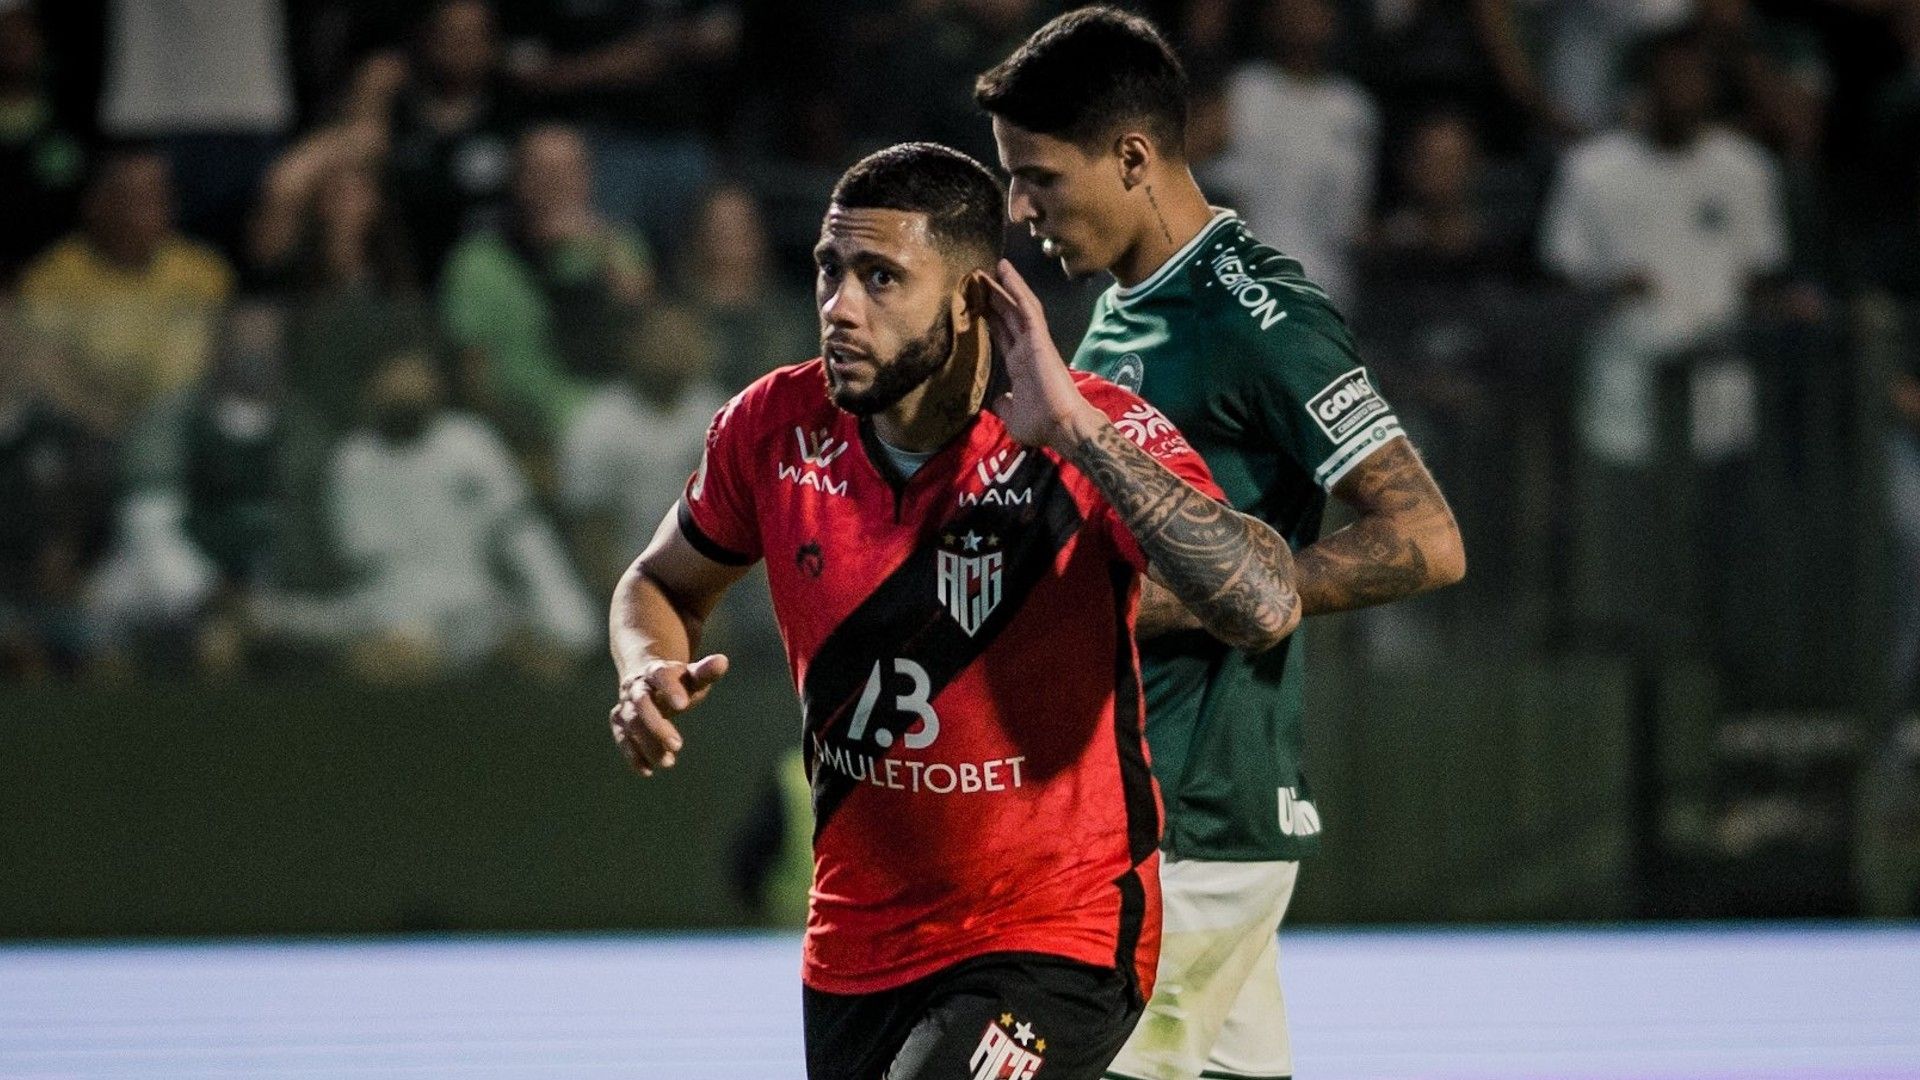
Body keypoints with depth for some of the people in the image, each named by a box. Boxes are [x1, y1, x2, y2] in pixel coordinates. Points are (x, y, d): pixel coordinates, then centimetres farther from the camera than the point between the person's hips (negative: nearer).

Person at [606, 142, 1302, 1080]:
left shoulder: (1097, 439, -18)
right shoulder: (774, 430, -5)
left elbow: (1262, 608, -35)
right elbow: (664, 583, 15)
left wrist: (1077, 432, -35)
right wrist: (650, 672, -8)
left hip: (1055, 941, -6)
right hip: (853, 955, 6)